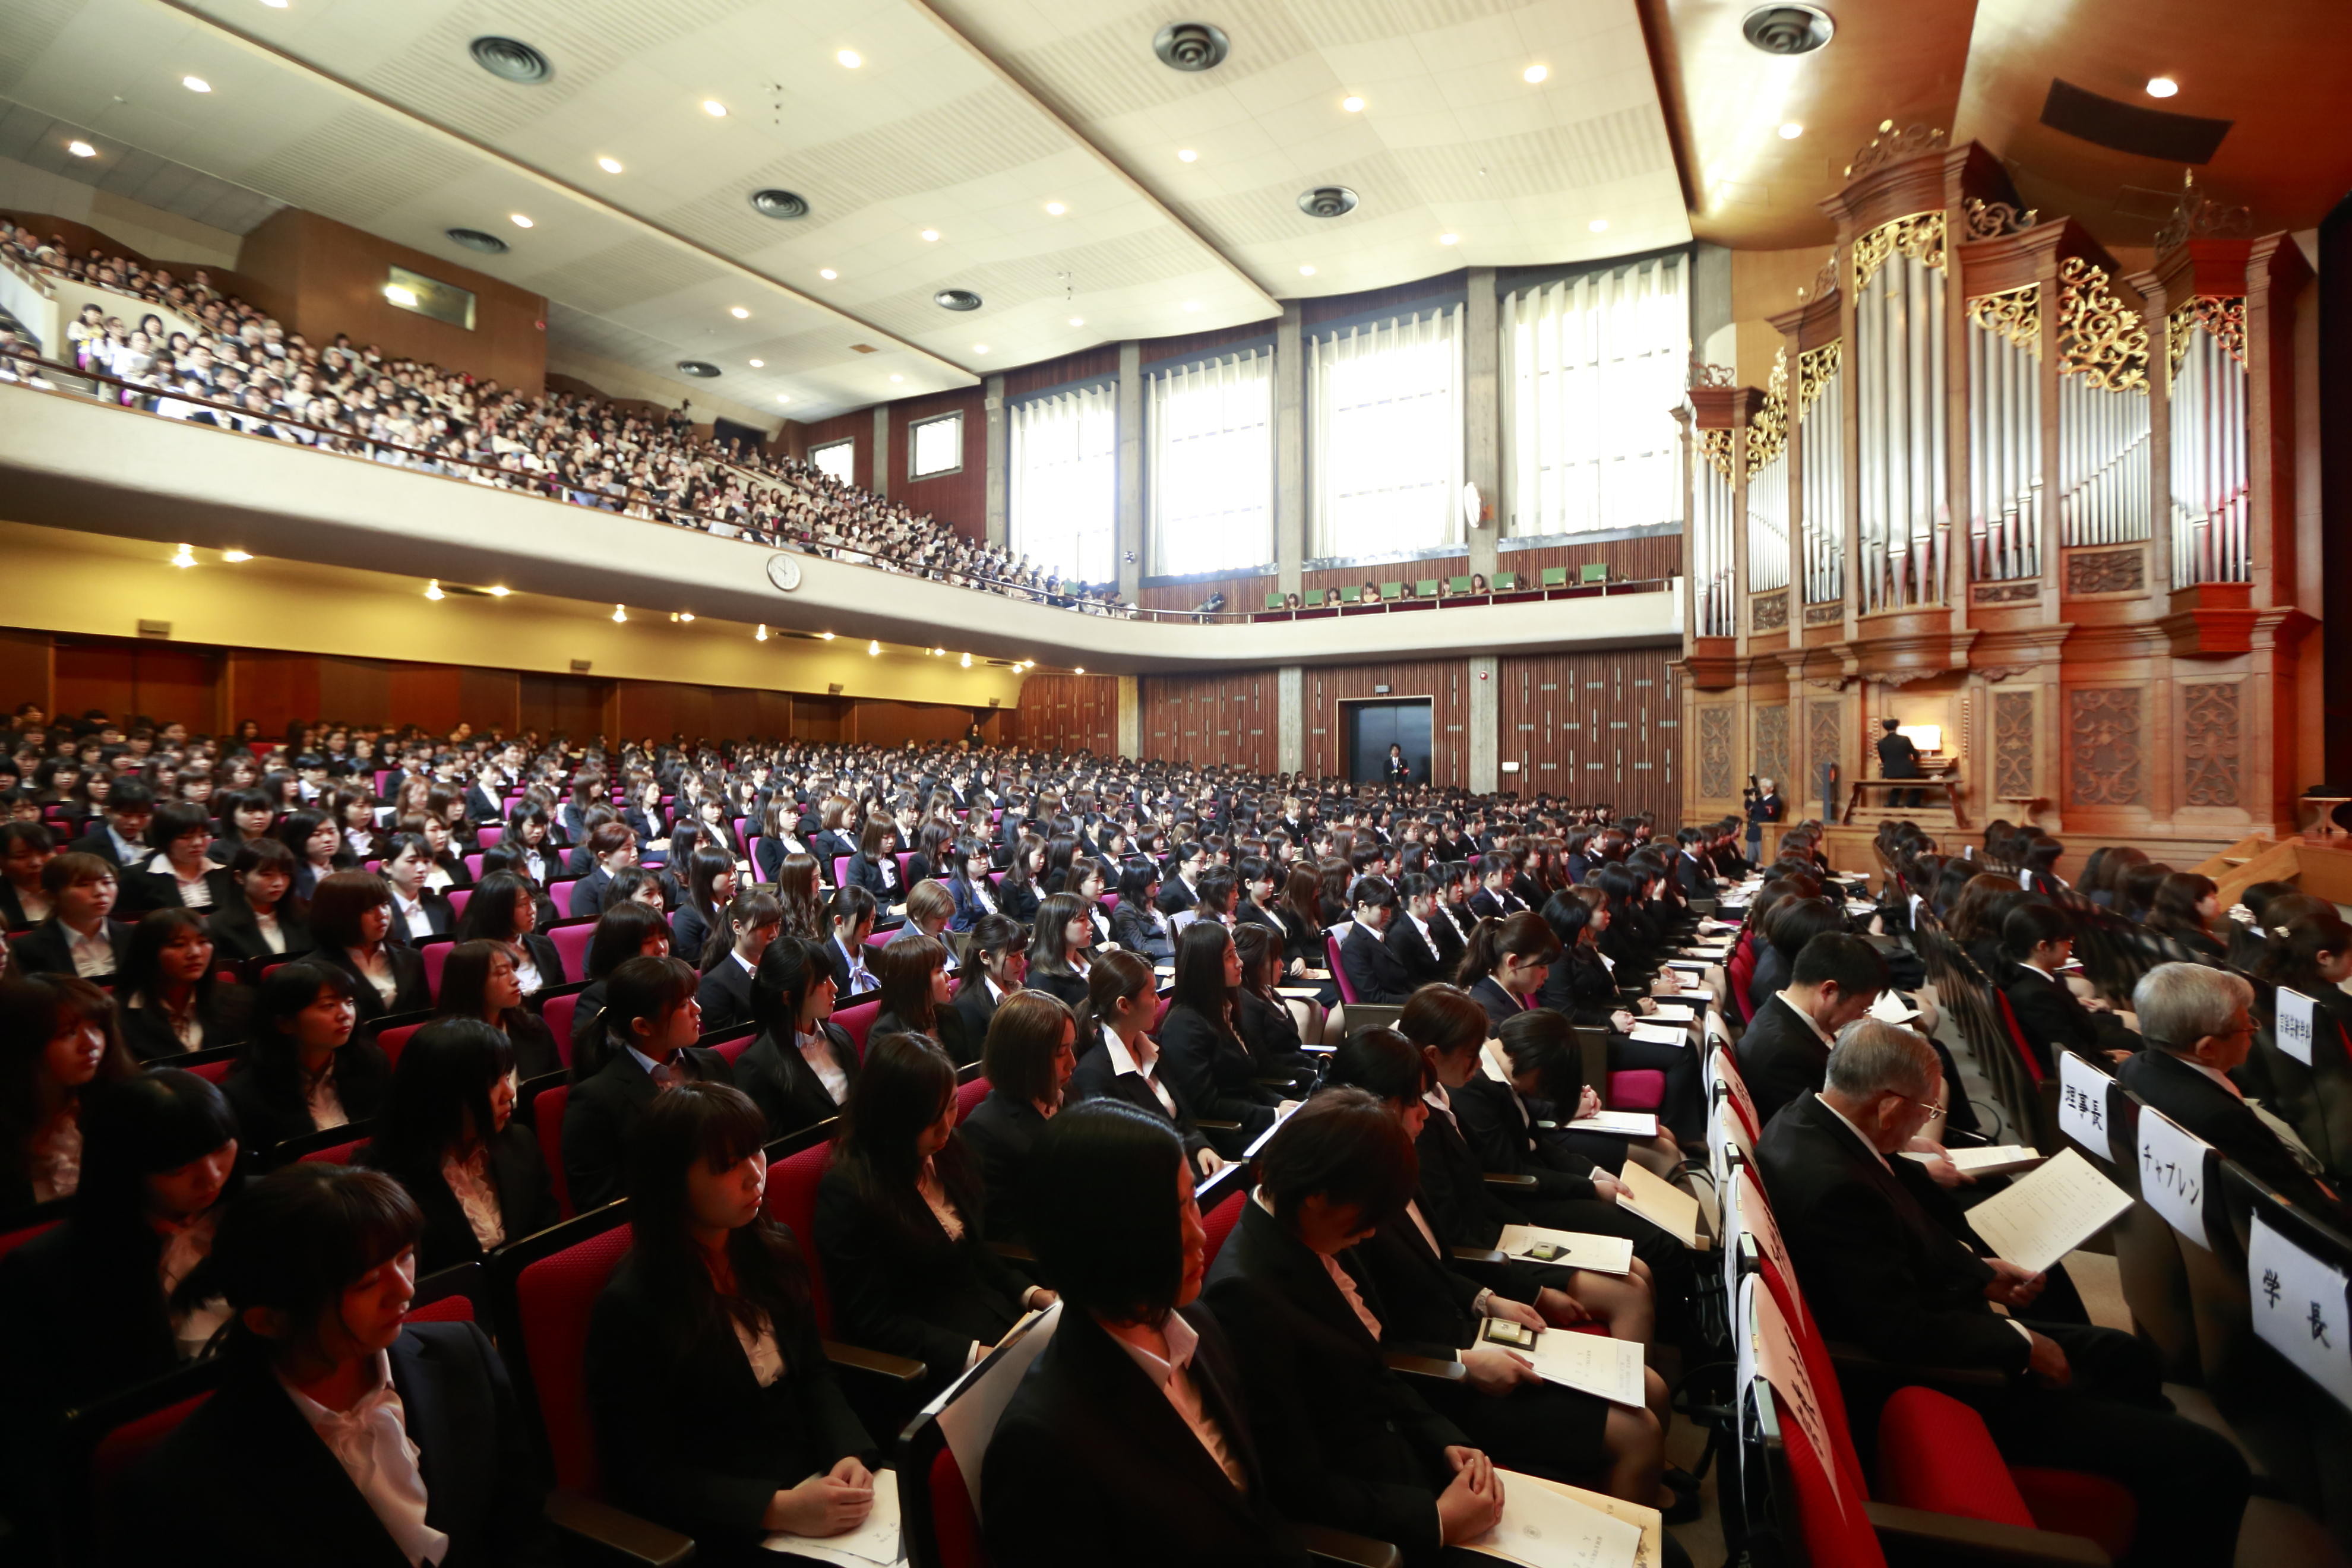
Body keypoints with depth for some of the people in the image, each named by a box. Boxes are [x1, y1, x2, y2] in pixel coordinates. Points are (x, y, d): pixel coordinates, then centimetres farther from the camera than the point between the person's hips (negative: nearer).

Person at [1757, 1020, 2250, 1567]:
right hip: (1940, 1382, -10)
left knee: (2126, 1357, 29)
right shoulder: (1833, 1187, -36)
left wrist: (1976, 1265, 4)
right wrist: (2023, 1345, -14)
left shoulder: (1805, 1117, -5)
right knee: (2210, 1465, -11)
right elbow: (1902, 1333, -29)